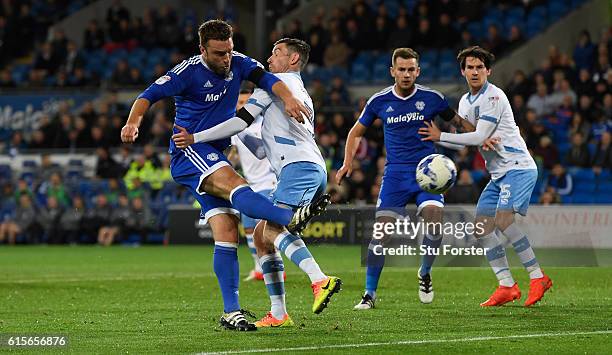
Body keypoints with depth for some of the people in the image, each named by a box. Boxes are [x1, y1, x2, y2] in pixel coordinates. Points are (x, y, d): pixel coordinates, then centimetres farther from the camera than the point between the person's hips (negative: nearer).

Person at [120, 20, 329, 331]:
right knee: (233, 183, -34)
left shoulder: (237, 63, 5)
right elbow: (150, 95, -13)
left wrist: (288, 98, -26)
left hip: (215, 156, 6)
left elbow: (265, 78, -6)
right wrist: (133, 122, -32)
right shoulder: (189, 71, -11)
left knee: (227, 234, -3)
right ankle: (291, 218, -54)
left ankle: (231, 312, -5)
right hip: (189, 151, -6)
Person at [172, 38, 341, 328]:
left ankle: (320, 281, -47)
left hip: (299, 166, -9)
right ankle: (279, 314, 7)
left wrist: (196, 137, 2)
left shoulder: (279, 80, 8)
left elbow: (242, 120, 0)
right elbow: (263, 150, 35)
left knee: (272, 230, -27)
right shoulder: (303, 97, 35)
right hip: (315, 172, 9)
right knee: (261, 236, 12)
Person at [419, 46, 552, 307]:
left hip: (517, 167, -9)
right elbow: (465, 143, 19)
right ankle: (507, 287, 3)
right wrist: (435, 140, 4)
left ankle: (538, 277, -16)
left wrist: (440, 136, -12)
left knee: (503, 219, -24)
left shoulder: (494, 97, -14)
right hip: (498, 174, 9)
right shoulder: (465, 101, 13)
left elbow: (479, 138, -18)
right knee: (482, 228, 1)